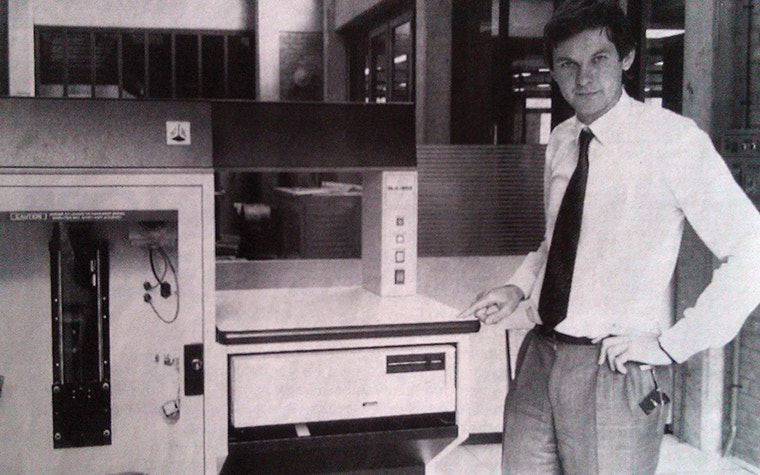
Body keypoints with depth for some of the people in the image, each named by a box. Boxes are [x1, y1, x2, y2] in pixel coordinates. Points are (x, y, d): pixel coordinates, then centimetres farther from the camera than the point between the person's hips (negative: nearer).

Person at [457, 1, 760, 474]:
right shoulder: (561, 141, 9)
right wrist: (519, 287, 6)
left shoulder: (673, 139, -11)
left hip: (618, 371, -6)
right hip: (539, 357, 6)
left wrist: (672, 345, -14)